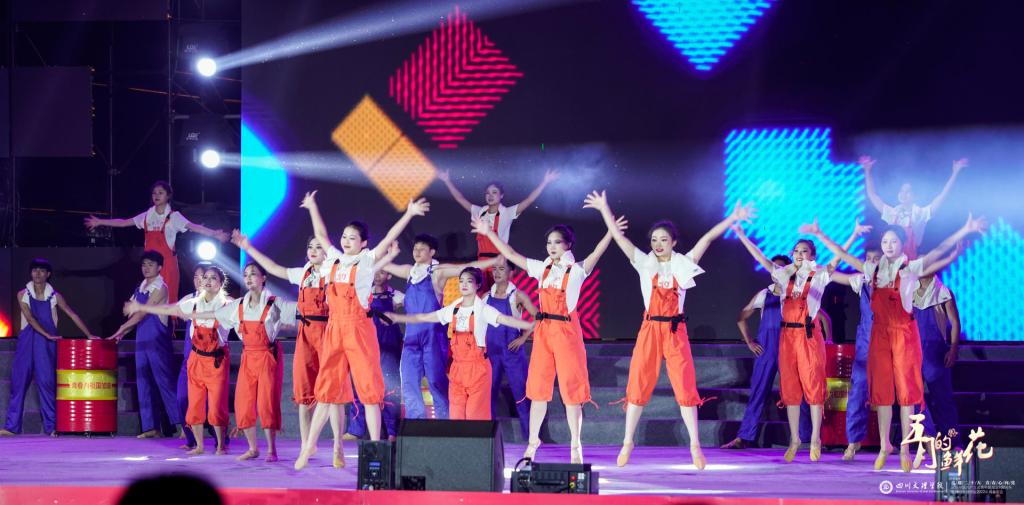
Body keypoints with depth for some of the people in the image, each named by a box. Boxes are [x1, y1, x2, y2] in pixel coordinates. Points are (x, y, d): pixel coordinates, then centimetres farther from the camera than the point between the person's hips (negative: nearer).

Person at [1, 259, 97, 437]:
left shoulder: (54, 296, 4)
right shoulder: (23, 295, 3)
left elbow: (73, 315, 6)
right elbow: (30, 318, -8)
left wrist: (89, 335, 2)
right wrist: (47, 334, -18)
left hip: (47, 345, -1)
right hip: (27, 341, 1)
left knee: (47, 382, -6)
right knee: (18, 381, -1)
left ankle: (51, 427, -1)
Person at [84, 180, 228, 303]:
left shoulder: (173, 216, -5)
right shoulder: (148, 216, 10)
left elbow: (193, 226, -17)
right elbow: (124, 223, 17)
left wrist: (214, 234, -32)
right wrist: (100, 222, 20)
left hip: (167, 263, -5)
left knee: (167, 299, -7)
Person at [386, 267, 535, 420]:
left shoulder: (483, 309, -6)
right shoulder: (453, 310, 9)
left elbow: (506, 320, -20)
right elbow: (423, 318, 14)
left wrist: (531, 325, -35)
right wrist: (395, 318, 14)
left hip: (477, 367, -5)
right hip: (457, 367, 5)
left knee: (476, 415, -7)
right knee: (456, 414, 3)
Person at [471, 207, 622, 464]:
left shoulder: (576, 270, -3)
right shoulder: (543, 268, 10)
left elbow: (595, 255, -19)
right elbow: (511, 255, 14)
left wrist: (610, 233, -35)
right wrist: (489, 233, 12)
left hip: (567, 331, -5)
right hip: (543, 329, 5)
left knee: (571, 389, -2)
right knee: (538, 387, 8)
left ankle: (576, 446, 4)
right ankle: (533, 441, 17)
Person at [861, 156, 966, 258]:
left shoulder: (920, 213, 4)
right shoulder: (892, 213, 12)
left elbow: (942, 197, 1)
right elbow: (872, 195, 16)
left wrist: (955, 173, -3)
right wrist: (867, 171, 11)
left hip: (912, 259, -3)